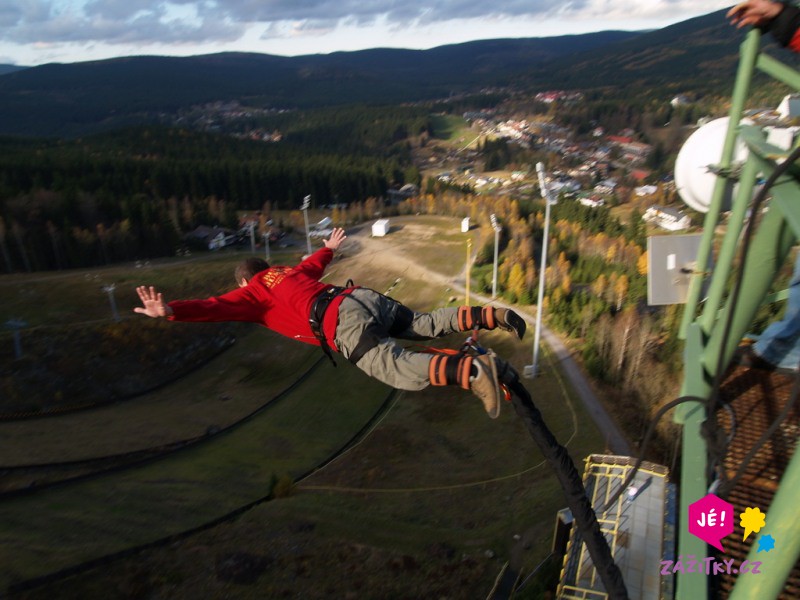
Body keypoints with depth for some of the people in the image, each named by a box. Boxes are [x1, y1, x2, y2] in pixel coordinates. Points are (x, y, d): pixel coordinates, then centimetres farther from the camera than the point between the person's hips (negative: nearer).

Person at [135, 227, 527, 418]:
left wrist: (170, 310, -7)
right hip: (367, 296, 8)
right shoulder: (291, 271, 35)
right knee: (426, 324, 19)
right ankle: (490, 316, 5)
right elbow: (316, 261, 54)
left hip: (344, 322, -7)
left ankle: (474, 371, -42)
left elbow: (219, 306, -1)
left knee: (404, 370, -20)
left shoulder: (253, 293, 16)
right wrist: (330, 247, 74)